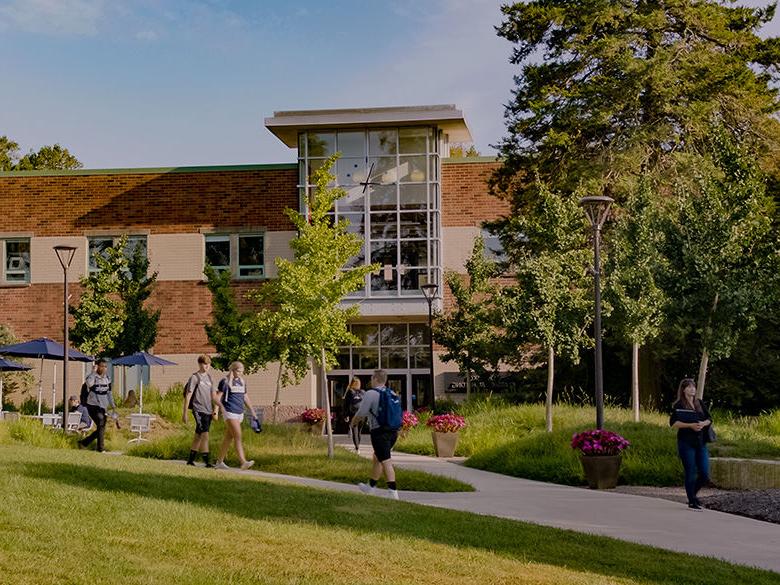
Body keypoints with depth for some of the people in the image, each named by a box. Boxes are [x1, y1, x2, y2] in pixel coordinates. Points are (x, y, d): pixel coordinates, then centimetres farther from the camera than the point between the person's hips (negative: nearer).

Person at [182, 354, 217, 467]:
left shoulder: (209, 378, 15)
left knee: (198, 436, 12)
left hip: (208, 411, 7)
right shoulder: (194, 377, -4)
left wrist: (215, 410, 11)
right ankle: (206, 461, -16)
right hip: (199, 410, -7)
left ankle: (191, 459, 20)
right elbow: (188, 396, -5)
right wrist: (184, 413, -6)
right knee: (205, 434, -15)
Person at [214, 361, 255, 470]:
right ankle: (243, 462, -24)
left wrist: (252, 411, 19)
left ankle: (220, 461, 19)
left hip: (239, 413, 7)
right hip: (230, 412, -7)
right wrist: (221, 406, -25)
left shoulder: (242, 382, 15)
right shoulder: (225, 382, -6)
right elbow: (217, 397, -7)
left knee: (228, 438, 11)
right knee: (238, 437, -16)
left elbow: (245, 398, 23)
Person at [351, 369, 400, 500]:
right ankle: (371, 487, 32)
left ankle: (393, 492, -14)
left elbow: (361, 413, -9)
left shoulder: (371, 394, -11)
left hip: (380, 432, -8)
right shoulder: (392, 393, 10)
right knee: (377, 459, 22)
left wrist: (353, 423, 12)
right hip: (393, 431, 8)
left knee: (386, 462, -9)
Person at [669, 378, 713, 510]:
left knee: (705, 474, 3)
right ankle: (692, 502, 9)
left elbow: (709, 419, 16)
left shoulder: (699, 403, 12)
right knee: (691, 473, -3)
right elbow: (673, 423, -11)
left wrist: (703, 424, -7)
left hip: (700, 442, 5)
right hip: (686, 443, -5)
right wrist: (691, 425, -19)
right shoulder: (679, 405, -4)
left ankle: (693, 494, 26)